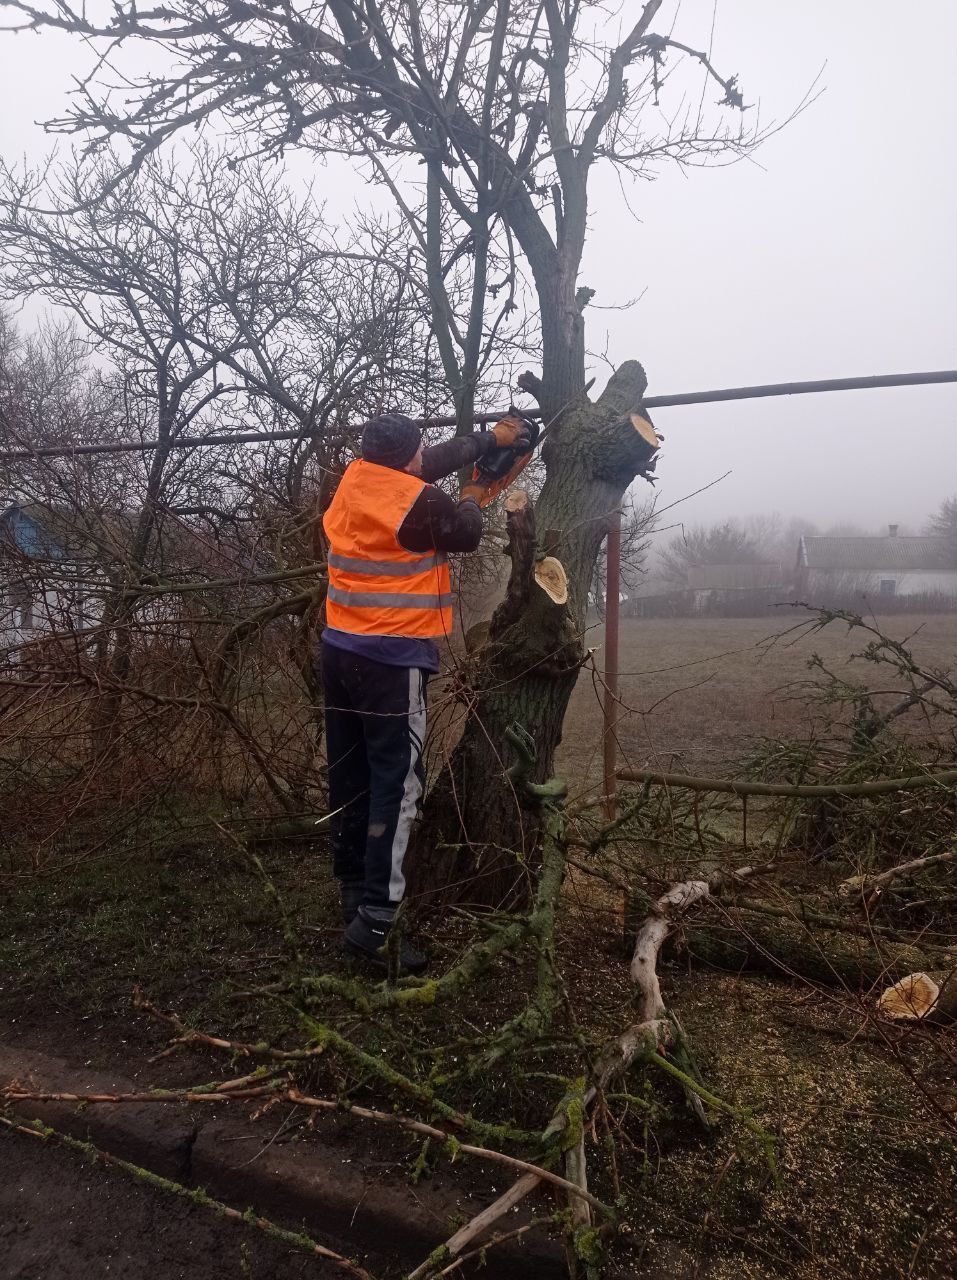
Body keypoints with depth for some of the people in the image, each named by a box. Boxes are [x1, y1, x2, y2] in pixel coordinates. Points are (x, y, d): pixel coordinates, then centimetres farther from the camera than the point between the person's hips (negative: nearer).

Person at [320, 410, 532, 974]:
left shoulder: (356, 476, 7)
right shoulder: (420, 502, -14)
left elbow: (432, 463, 18)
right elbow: (466, 535, 4)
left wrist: (489, 437, 23)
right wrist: (472, 499, 24)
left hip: (340, 651, 8)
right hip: (392, 661, -8)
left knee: (351, 776, 13)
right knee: (398, 784, -6)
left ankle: (353, 892, 25)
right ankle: (376, 921, -8)